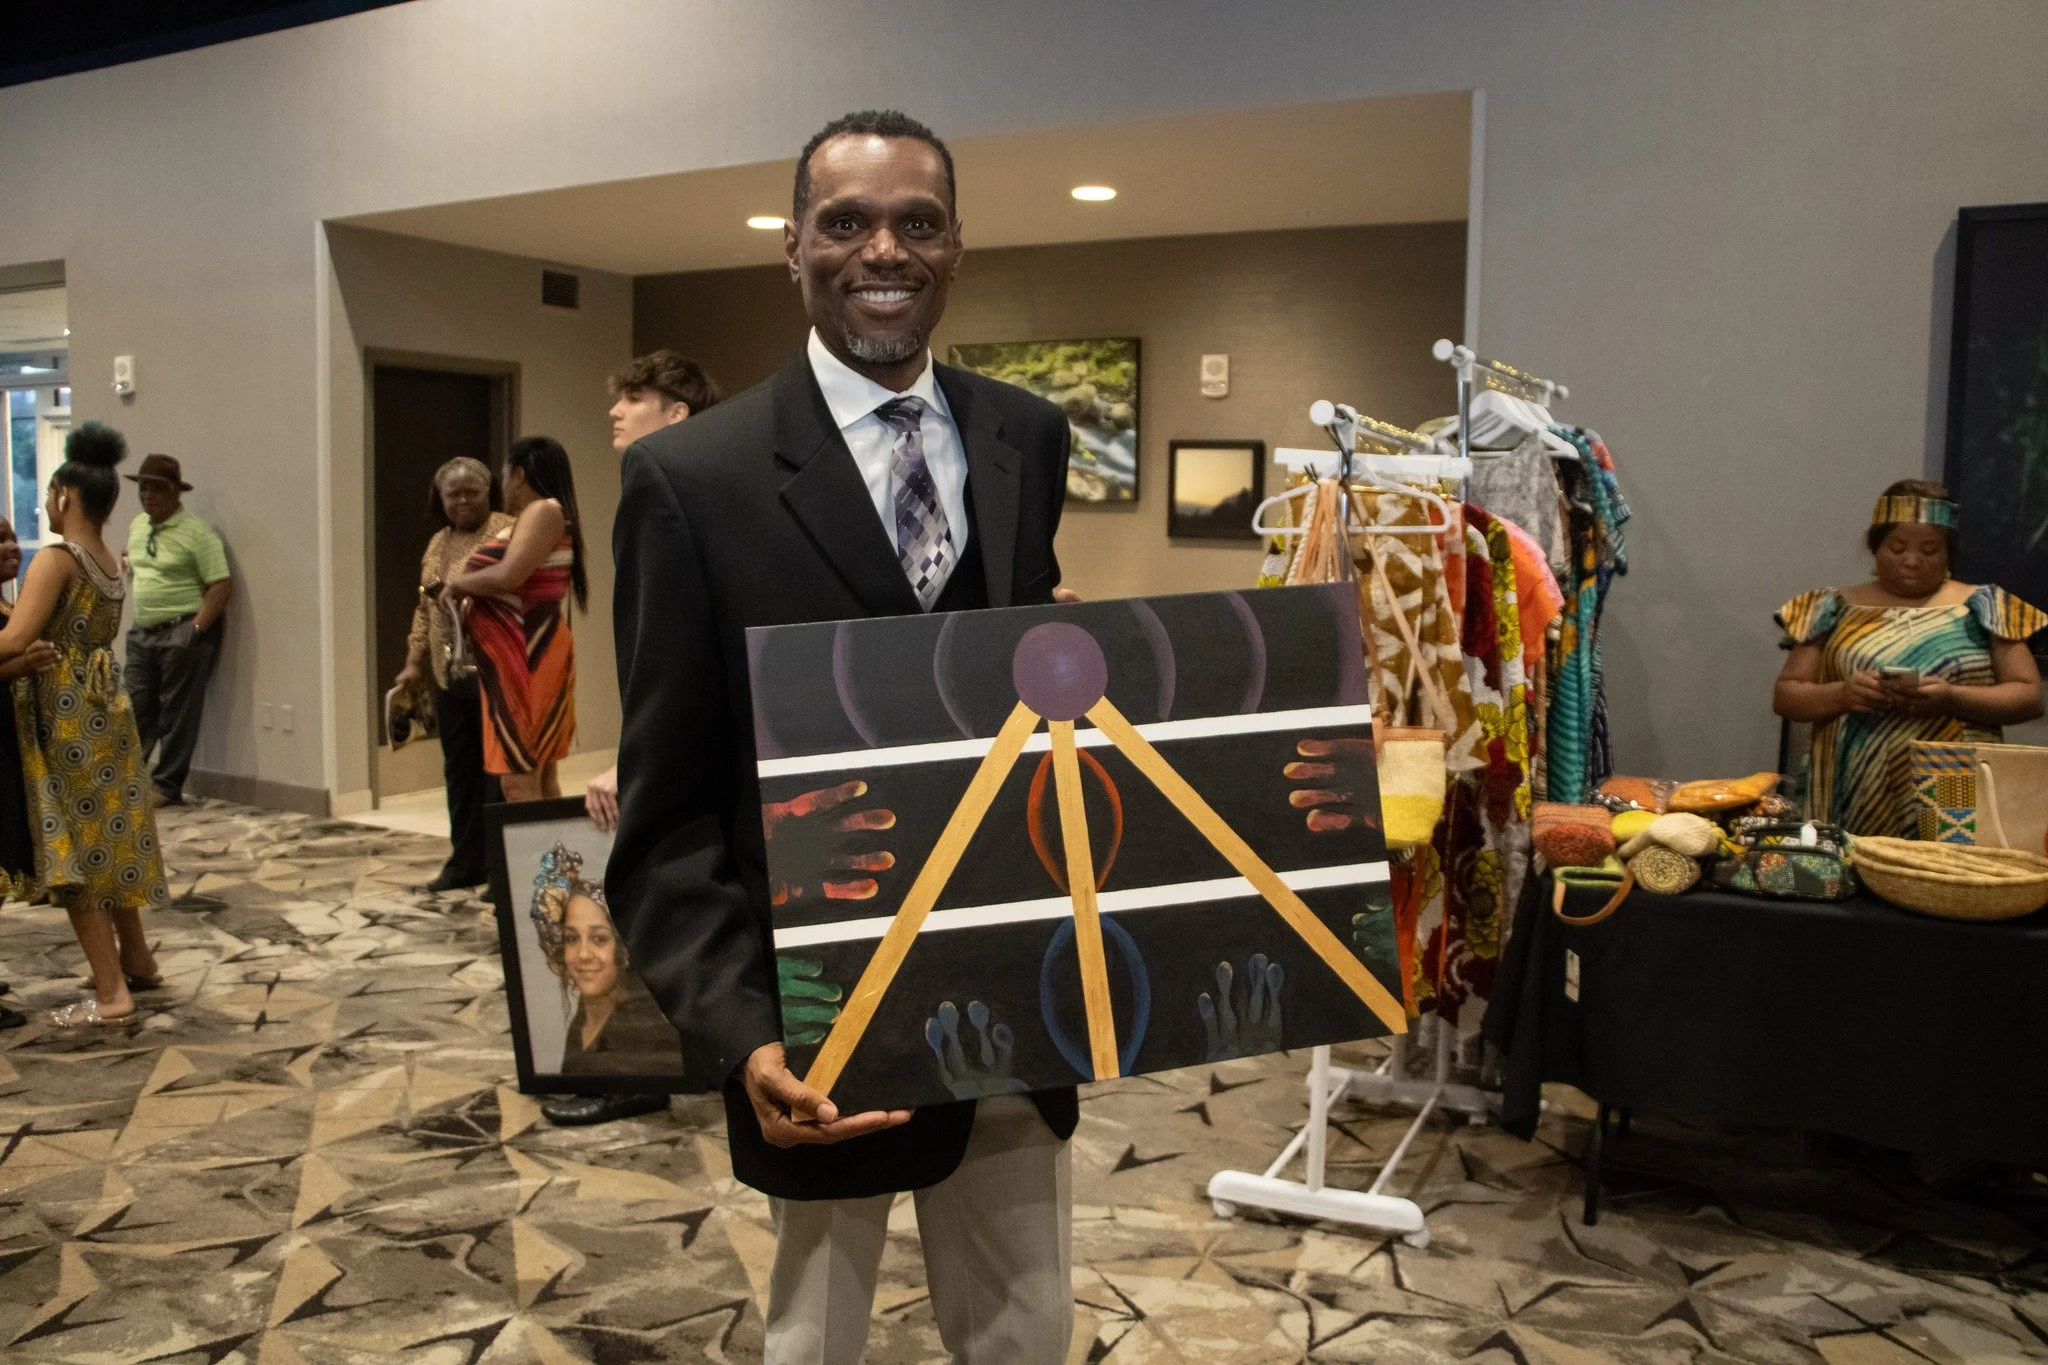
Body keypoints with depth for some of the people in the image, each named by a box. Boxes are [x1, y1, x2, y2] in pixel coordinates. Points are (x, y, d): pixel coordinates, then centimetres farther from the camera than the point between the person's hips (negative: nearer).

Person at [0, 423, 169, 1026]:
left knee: (72, 850, -1)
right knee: (105, 839, 19)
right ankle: (138, 961, 29)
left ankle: (110, 992, 1)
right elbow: (76, 631, 10)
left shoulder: (56, 560, -15)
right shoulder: (115, 565, 8)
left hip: (64, 716, -8)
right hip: (105, 708, 8)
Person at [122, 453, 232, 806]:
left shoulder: (196, 532, -12)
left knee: (177, 715, 0)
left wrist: (195, 629, -20)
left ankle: (167, 787, 8)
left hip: (182, 634, -7)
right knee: (137, 708, 10)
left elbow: (222, 585, -16)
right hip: (143, 631, 7)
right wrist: (126, 561, 9)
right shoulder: (136, 526, 12)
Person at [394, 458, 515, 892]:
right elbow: (424, 608, 21)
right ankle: (466, 861, 20)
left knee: (499, 769, -2)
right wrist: (415, 662, 16)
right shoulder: (437, 544, 17)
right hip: (449, 676, 7)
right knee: (459, 770, 11)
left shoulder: (507, 532, -6)